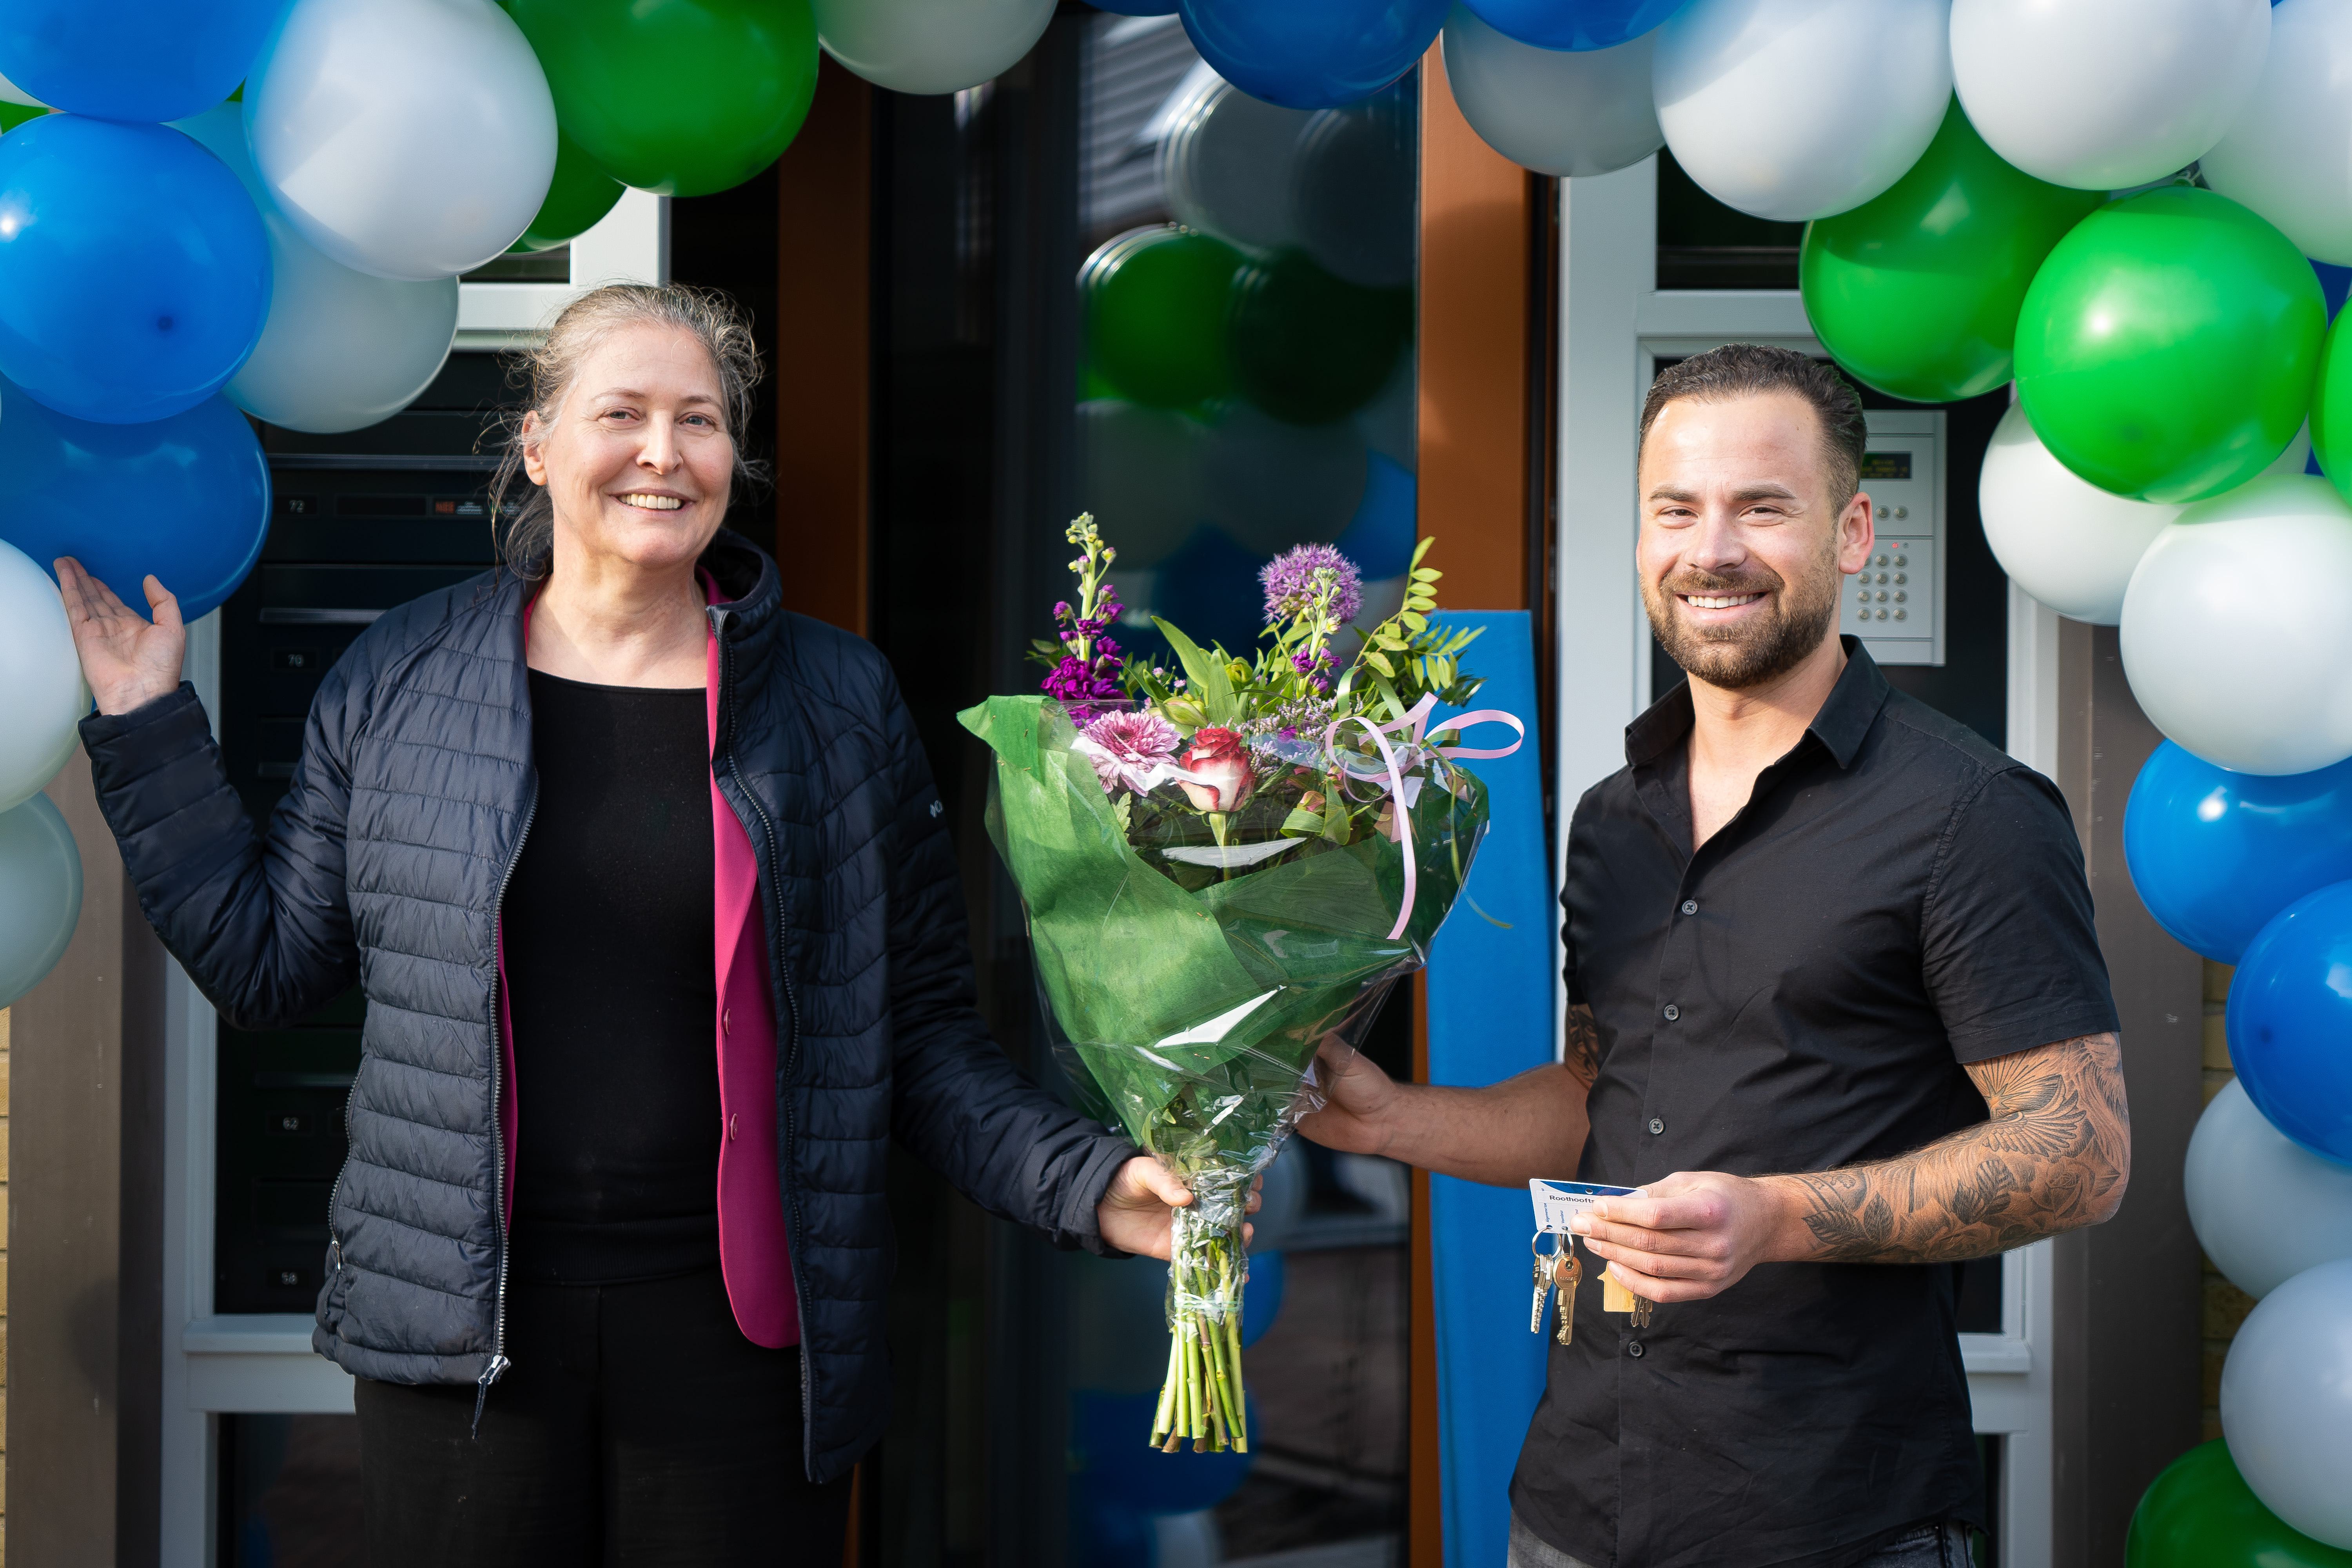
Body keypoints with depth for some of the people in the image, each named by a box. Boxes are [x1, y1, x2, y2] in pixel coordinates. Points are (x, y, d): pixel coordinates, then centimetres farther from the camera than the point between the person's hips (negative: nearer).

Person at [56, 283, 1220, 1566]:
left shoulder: (841, 702, 2)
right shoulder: (399, 679, 4)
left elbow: (920, 1032, 4)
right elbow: (266, 963, 9)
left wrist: (1083, 1183, -9)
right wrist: (146, 732, 5)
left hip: (742, 1339, 0)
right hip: (460, 1330, 1)